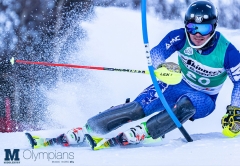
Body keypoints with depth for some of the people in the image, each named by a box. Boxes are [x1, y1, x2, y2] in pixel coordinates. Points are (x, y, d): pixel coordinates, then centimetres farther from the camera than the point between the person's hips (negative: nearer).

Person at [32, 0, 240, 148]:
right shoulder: (180, 37, -16)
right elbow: (155, 54, -23)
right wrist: (162, 66, -47)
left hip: (203, 99, -2)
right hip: (177, 85, 2)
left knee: (186, 105, -39)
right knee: (138, 107, -22)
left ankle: (141, 133, -44)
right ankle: (84, 131, -26)